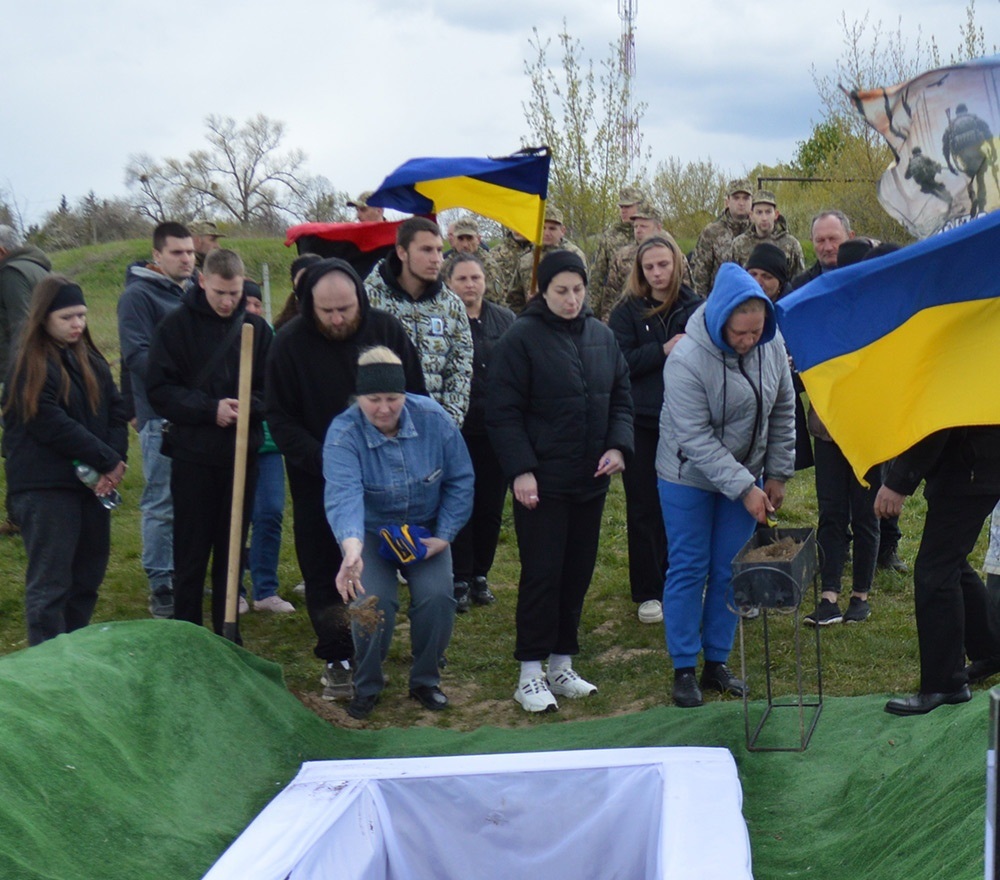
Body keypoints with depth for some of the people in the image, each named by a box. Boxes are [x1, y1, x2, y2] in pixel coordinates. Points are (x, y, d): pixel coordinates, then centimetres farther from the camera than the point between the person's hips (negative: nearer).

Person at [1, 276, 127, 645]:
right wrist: (108, 460, -13)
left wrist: (115, 460, -9)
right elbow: (53, 425, -16)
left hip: (92, 484, 7)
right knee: (50, 584, -5)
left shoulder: (91, 360, 13)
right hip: (46, 486, -7)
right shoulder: (31, 365, -8)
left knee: (88, 577, 12)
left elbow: (116, 411, 8)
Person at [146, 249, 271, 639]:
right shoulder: (176, 325, -3)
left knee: (232, 550, 10)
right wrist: (210, 409, -18)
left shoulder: (257, 327, 3)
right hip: (193, 456, -2)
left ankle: (228, 634, 21)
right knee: (191, 553, 4)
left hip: (242, 456, 2)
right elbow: (160, 389, -7)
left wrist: (247, 408, -16)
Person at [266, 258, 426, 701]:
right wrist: (324, 462, -20)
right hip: (317, 482, -1)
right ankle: (337, 656, 14)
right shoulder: (290, 343, -10)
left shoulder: (388, 331, -6)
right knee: (324, 573, 3)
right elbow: (281, 419, -8)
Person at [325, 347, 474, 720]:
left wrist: (444, 536, -12)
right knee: (373, 603, -23)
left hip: (425, 531, 2)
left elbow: (460, 482, -5)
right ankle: (367, 686, 4)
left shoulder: (434, 419, -16)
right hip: (370, 533, -2)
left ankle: (425, 681, 7)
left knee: (437, 598, -20)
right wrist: (352, 549, -58)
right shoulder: (343, 434, -24)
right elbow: (343, 494, -41)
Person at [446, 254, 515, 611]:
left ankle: (480, 575, 23)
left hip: (496, 430, 4)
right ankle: (460, 580, 12)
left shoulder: (505, 319, 6)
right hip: (457, 430, -3)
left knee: (491, 508, 10)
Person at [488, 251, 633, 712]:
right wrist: (520, 470, -17)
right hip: (541, 481, -6)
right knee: (541, 574, -3)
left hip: (591, 480, 6)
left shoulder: (601, 336, 8)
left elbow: (620, 397, 14)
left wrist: (618, 445, -2)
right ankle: (530, 674, 7)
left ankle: (561, 665, 24)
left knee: (578, 573, 12)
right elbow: (503, 412, -10)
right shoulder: (522, 338, -9)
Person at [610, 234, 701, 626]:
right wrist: (663, 350, -19)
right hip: (642, 423, -1)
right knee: (644, 509, 5)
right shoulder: (627, 312, 0)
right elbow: (620, 363, -10)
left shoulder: (697, 308, 2)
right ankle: (648, 592, 14)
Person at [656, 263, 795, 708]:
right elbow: (697, 439, -25)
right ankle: (684, 668, 13)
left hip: (747, 476, 5)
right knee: (688, 570, 2)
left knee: (730, 571, 9)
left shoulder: (772, 346, -9)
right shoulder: (686, 360, -26)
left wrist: (777, 473, 3)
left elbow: (783, 412, 5)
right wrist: (744, 488, -28)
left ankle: (717, 662, 22)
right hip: (690, 478, -4)